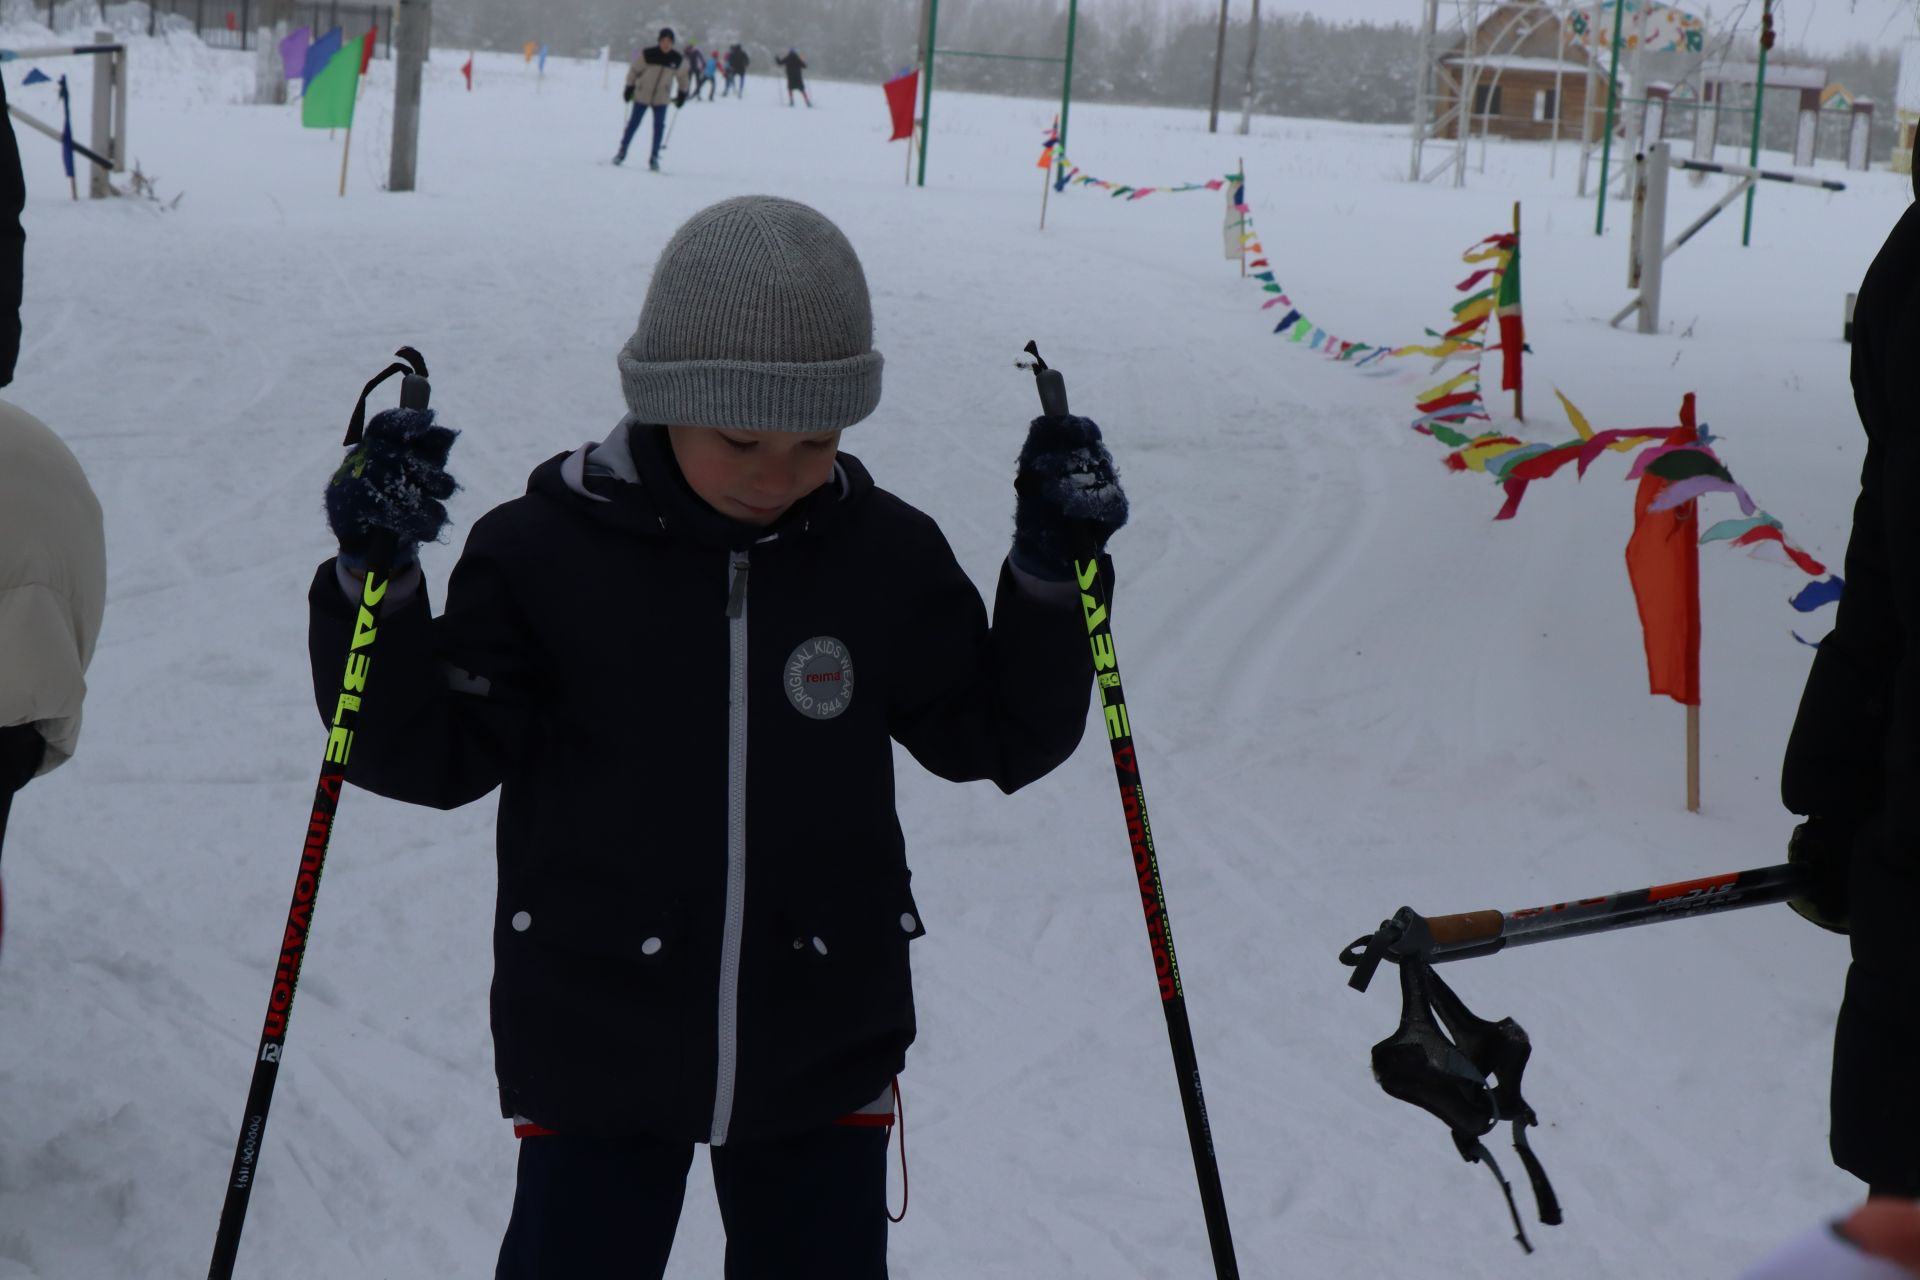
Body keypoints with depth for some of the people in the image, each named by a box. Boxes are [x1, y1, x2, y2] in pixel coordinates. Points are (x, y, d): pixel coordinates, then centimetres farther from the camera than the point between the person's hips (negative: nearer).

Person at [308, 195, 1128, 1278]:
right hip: (600, 1051, -2)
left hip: (826, 1059, 2)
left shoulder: (886, 557, -3)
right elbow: (429, 755, -6)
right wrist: (378, 580, -21)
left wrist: (1051, 571, -6)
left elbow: (999, 738, 7)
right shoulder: (548, 552, -10)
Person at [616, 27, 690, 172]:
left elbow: (682, 75, 10)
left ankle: (654, 157, 8)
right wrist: (629, 88, -2)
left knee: (659, 126, -2)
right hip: (642, 95, -1)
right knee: (634, 123, 6)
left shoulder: (677, 59, -8)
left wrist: (682, 94, 12)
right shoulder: (647, 54, -15)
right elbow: (634, 70, -4)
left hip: (661, 99, 1)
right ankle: (622, 151, 18)